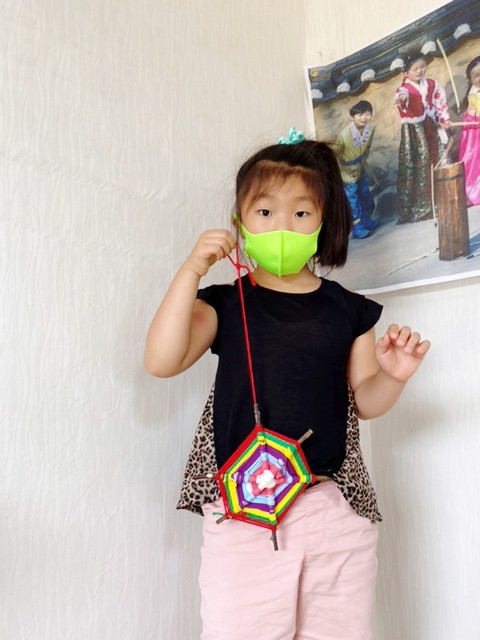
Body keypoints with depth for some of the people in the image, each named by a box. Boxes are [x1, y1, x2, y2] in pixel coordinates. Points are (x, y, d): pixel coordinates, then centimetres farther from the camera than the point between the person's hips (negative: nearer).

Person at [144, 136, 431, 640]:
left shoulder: (348, 310, 7)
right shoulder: (224, 304, 2)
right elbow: (162, 362, -12)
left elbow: (364, 401, 11)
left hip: (335, 504, 3)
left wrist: (392, 377, -11)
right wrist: (192, 269, -14)